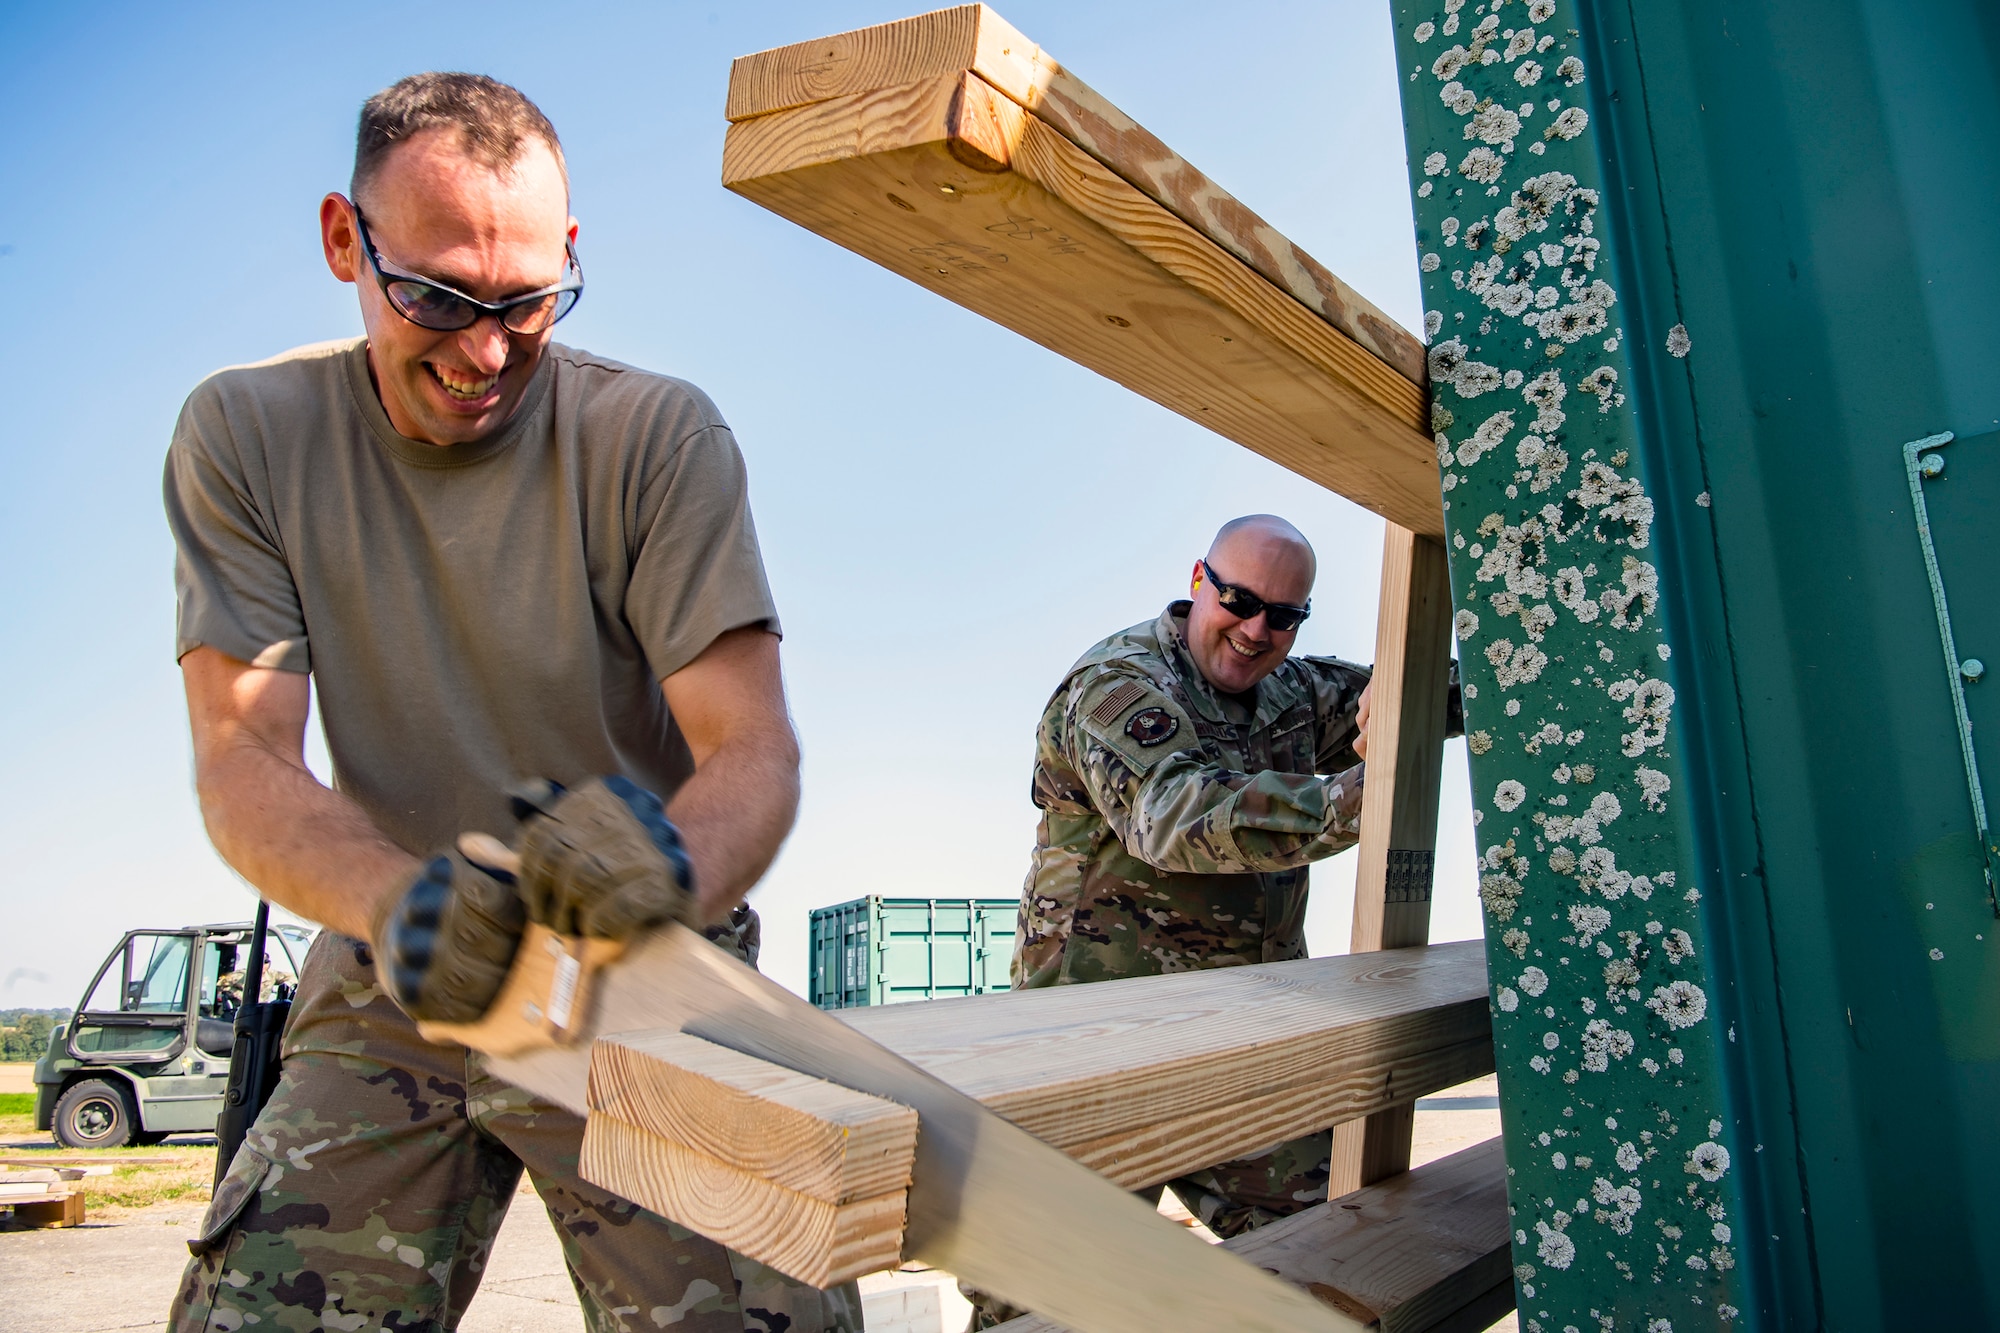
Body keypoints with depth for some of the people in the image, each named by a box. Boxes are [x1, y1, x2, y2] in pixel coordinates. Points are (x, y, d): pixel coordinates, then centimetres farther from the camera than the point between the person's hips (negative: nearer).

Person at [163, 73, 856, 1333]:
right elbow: (241, 757, -9)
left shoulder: (658, 436, -10)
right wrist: (394, 898, -30)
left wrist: (668, 860, -39)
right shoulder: (245, 434, -2)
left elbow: (755, 748, -16)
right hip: (395, 985, 2)